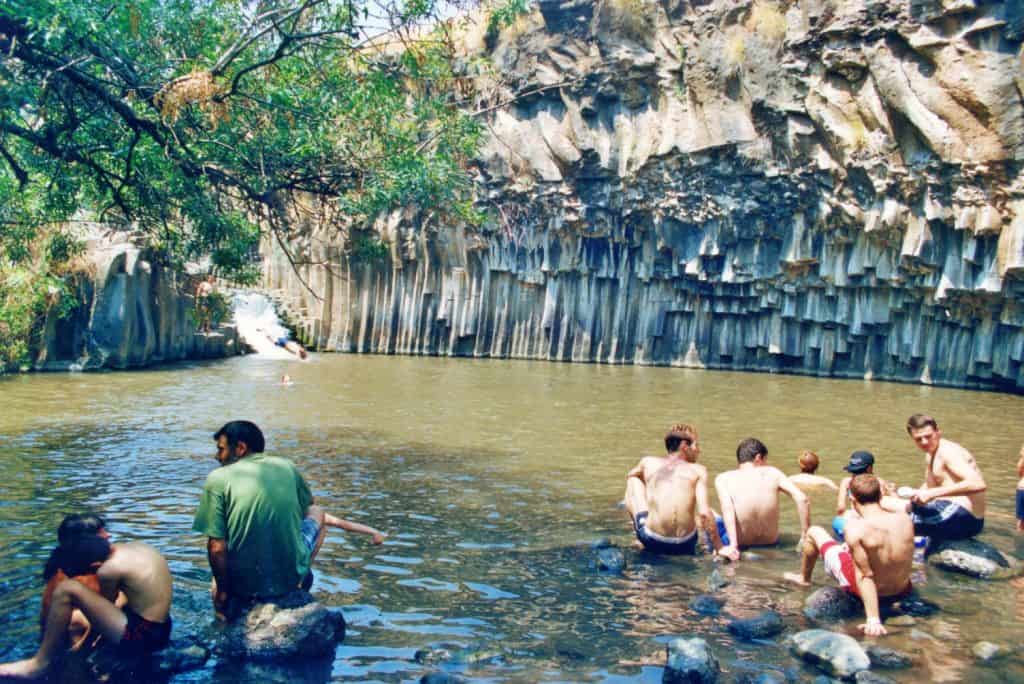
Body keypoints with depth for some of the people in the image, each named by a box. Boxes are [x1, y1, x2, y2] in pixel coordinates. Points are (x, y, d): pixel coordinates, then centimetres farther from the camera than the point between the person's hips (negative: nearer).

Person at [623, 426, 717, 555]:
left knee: (633, 479, 25)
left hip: (652, 541, 1)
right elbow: (704, 513, -9)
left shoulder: (648, 462, 10)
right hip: (684, 546, 0)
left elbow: (629, 476, 34)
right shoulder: (699, 470, 4)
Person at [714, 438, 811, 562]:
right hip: (770, 542, 2)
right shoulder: (772, 473, -4)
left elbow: (727, 508, -25)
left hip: (741, 544, -2)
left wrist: (733, 545, -27)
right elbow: (803, 499, -11)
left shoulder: (723, 478, -9)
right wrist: (804, 536, -4)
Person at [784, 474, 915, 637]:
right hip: (903, 591, 5)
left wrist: (873, 620, -28)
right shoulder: (905, 519, -15)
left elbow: (865, 575, -30)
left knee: (814, 532, 13)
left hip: (865, 591, -4)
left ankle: (804, 578, 43)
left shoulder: (855, 528, -29)